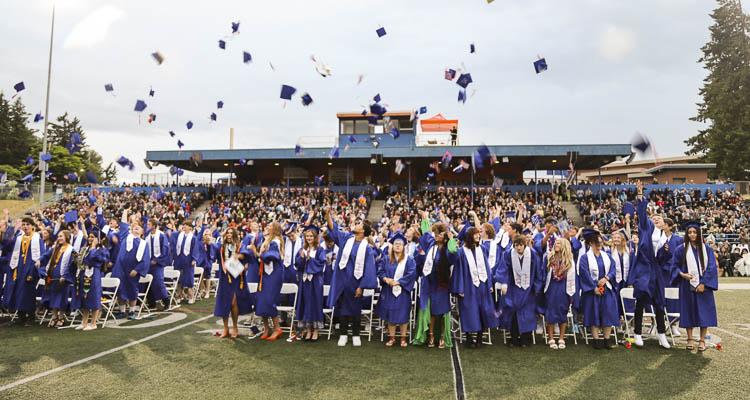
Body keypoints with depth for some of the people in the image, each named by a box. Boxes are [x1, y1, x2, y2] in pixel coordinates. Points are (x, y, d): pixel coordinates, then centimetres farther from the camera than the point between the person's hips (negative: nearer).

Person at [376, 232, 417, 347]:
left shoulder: (409, 260, 0)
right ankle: (392, 338, 17)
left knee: (402, 315, 2)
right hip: (388, 291, 2)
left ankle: (403, 338, 15)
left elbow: (411, 274, -9)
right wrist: (386, 279, -17)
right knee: (390, 315, 6)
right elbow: (380, 271, 2)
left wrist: (398, 282, -16)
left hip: (402, 291, -2)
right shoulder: (386, 258, 7)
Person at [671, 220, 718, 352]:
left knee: (704, 312, 1)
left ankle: (702, 340, 10)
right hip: (687, 286, 0)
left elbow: (711, 267, -1)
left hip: (703, 286, 0)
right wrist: (682, 274, -15)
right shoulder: (681, 249, 2)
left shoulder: (706, 249, 3)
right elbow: (675, 266, 5)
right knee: (689, 312, 3)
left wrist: (703, 283, -10)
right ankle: (690, 339, 13)